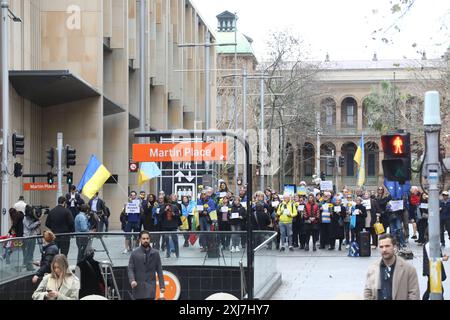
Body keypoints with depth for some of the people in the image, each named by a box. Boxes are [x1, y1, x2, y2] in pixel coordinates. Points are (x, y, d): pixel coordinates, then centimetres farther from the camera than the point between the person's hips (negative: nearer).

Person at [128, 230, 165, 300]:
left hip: (150, 287, 0)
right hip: (138, 286, 0)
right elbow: (130, 269, -1)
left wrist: (162, 285, 0)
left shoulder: (155, 253, 6)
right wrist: (132, 280, -19)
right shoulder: (134, 253, 3)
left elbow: (159, 270, 5)